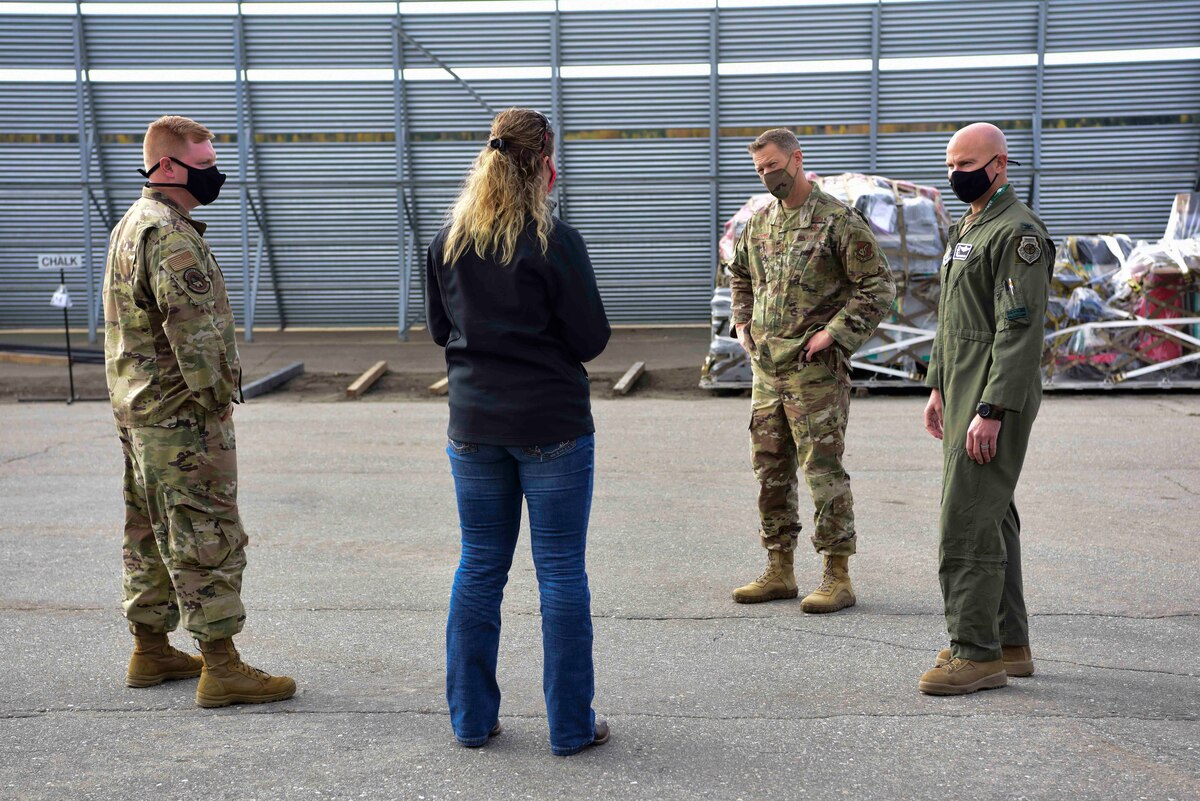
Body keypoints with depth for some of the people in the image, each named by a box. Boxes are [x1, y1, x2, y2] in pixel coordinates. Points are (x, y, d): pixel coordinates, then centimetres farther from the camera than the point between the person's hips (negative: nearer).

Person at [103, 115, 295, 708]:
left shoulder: (130, 225, 17)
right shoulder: (171, 234, -17)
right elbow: (194, 330, -23)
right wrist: (217, 397, -13)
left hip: (137, 410, 11)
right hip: (183, 417, -11)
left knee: (151, 535, 16)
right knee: (207, 536, -5)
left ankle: (150, 649, 27)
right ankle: (220, 667, 1)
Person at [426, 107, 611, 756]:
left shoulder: (447, 240, 2)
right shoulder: (556, 242, -13)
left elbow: (439, 329, 12)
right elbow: (592, 339, -8)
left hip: (473, 422, 5)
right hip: (551, 425, -4)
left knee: (479, 565, 15)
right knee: (561, 570, 5)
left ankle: (471, 718, 24)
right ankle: (570, 726, 15)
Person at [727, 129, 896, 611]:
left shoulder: (839, 221, -8)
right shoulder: (758, 223, 13)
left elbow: (879, 286, -10)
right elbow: (740, 275, 31)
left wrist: (834, 333, -15)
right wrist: (743, 323, 16)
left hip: (816, 370, -7)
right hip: (765, 367, 7)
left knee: (822, 468, -4)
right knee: (770, 468, 10)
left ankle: (837, 576, 6)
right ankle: (779, 571, 21)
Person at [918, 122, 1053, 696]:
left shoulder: (1018, 233, -14)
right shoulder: (965, 229, 18)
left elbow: (1020, 330, -20)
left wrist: (991, 411, -24)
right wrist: (938, 386, 20)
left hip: (995, 403, -10)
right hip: (963, 395, 10)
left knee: (967, 524, -9)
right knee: (991, 519, 14)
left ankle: (976, 653, 0)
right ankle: (1010, 644, 23)